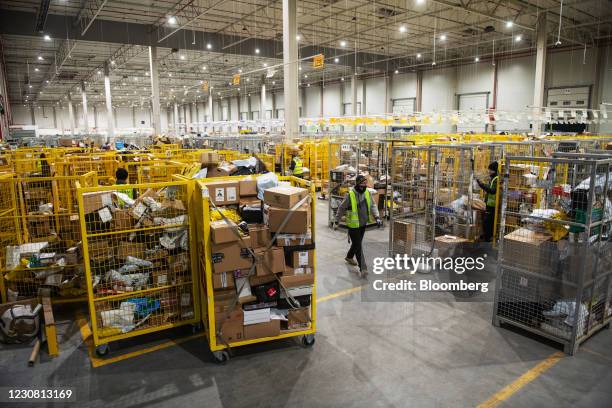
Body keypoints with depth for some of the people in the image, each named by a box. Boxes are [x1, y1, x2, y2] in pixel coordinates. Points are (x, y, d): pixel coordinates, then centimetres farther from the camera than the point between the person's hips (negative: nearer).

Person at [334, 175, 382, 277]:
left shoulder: (367, 193, 0)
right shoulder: (350, 195, -16)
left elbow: (373, 206, 5)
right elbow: (341, 209, -7)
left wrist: (377, 217, -9)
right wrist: (336, 222, -3)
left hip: (363, 224, 6)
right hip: (353, 225, -6)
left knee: (357, 243, 21)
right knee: (358, 246, -4)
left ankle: (349, 257, 45)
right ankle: (362, 268, -1)